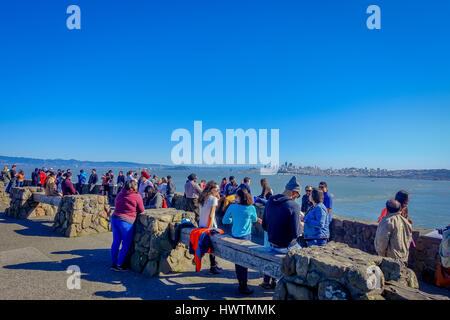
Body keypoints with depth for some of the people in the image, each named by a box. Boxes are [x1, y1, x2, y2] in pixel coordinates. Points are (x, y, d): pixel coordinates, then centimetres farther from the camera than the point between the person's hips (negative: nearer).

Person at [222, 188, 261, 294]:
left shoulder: (232, 207, -6)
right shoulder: (251, 208, -10)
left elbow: (224, 220, 3)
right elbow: (254, 219, 9)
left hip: (234, 236, 3)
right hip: (245, 237, -3)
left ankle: (240, 284, 26)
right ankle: (243, 287, 9)